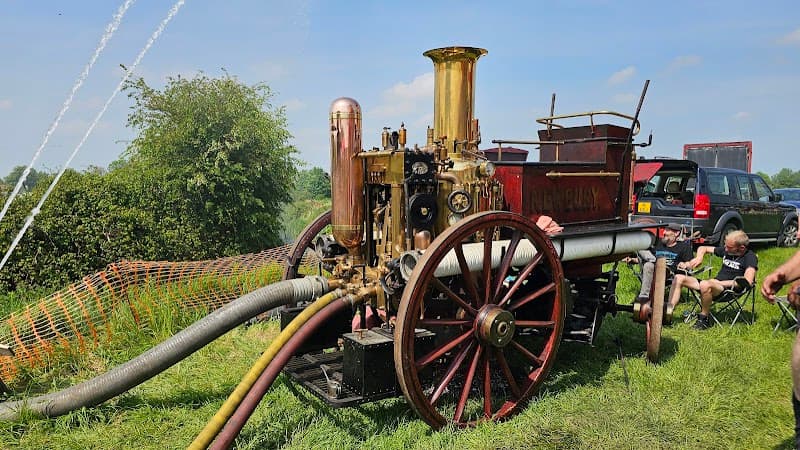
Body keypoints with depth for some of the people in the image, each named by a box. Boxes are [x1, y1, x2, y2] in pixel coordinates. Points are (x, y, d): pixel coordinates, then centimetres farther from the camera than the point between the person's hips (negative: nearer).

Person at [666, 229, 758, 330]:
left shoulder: (750, 257, -7)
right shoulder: (726, 250, 13)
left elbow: (748, 282, -21)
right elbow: (703, 248, 26)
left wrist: (720, 283, -18)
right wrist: (699, 257, 3)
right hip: (715, 285, 8)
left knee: (705, 284, -40)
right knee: (678, 278, -7)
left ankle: (704, 319, -17)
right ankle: (667, 313, -18)